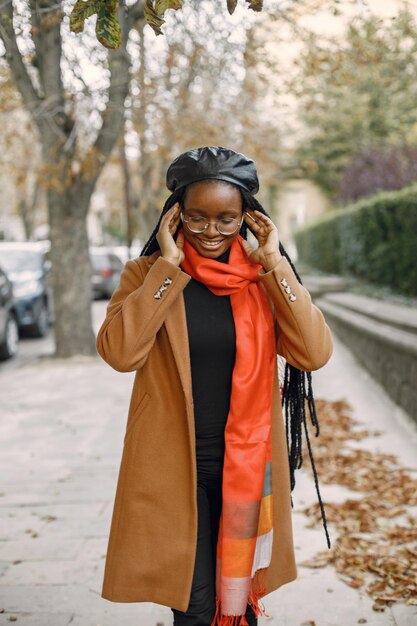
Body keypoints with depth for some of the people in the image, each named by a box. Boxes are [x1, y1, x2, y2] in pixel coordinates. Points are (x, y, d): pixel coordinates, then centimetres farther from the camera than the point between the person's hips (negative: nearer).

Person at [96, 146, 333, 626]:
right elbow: (119, 353, -21)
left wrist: (274, 265, -14)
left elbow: (315, 352, -12)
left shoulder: (262, 278, 1)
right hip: (175, 469, -2)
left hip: (248, 466, 3)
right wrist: (167, 266, -19)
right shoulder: (148, 274, -4)